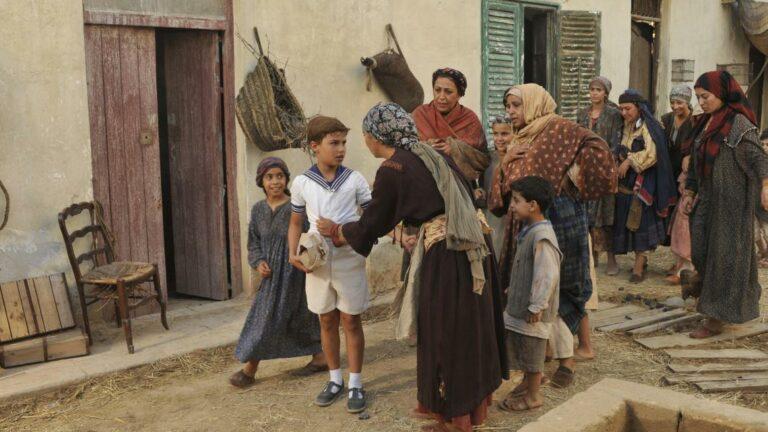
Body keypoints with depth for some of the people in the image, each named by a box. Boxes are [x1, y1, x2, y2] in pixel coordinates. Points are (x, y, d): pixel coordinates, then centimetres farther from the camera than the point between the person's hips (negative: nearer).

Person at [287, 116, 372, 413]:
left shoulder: (354, 179, -3)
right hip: (317, 262, 2)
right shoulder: (302, 183, 1)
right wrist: (293, 254, -3)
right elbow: (296, 223, 12)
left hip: (349, 260, -2)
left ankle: (355, 384, 16)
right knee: (327, 322, 13)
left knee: (351, 322, 5)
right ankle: (335, 380, 28)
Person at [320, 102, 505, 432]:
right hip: (470, 249, 8)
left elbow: (371, 226, -2)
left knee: (443, 335, 6)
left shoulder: (392, 170, -10)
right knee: (468, 330, 19)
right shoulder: (428, 154, 12)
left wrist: (334, 230, 17)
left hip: (443, 257, -8)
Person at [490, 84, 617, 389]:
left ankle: (566, 359, 11)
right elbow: (505, 188, 17)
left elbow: (597, 147, -18)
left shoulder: (558, 128, -7)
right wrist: (506, 162, 0)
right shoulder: (519, 138, 16)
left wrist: (573, 175, -13)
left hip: (558, 217, -7)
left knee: (553, 288, -2)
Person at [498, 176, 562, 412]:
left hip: (532, 312, -9)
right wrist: (512, 290, 22)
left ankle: (533, 396, 23)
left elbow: (548, 275, -28)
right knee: (519, 347, 23)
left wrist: (536, 307, -24)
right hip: (519, 304, 9)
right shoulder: (528, 231, 6)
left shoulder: (542, 237, -26)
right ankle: (528, 381, 43)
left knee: (531, 352, 7)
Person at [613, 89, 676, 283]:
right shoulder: (626, 126, 12)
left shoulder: (648, 126, -11)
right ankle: (641, 259, 20)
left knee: (640, 221, -8)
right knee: (627, 221, 8)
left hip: (643, 181, -7)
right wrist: (622, 162, -2)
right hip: (626, 180, 8)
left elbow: (652, 153, -22)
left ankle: (639, 267, -6)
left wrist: (629, 161, -16)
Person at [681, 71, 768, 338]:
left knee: (725, 253, 0)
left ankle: (717, 318, 8)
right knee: (700, 249, 10)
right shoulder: (704, 124, 10)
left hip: (731, 201, -6)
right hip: (707, 198, 6)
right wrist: (689, 193, 14)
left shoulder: (739, 122, -12)